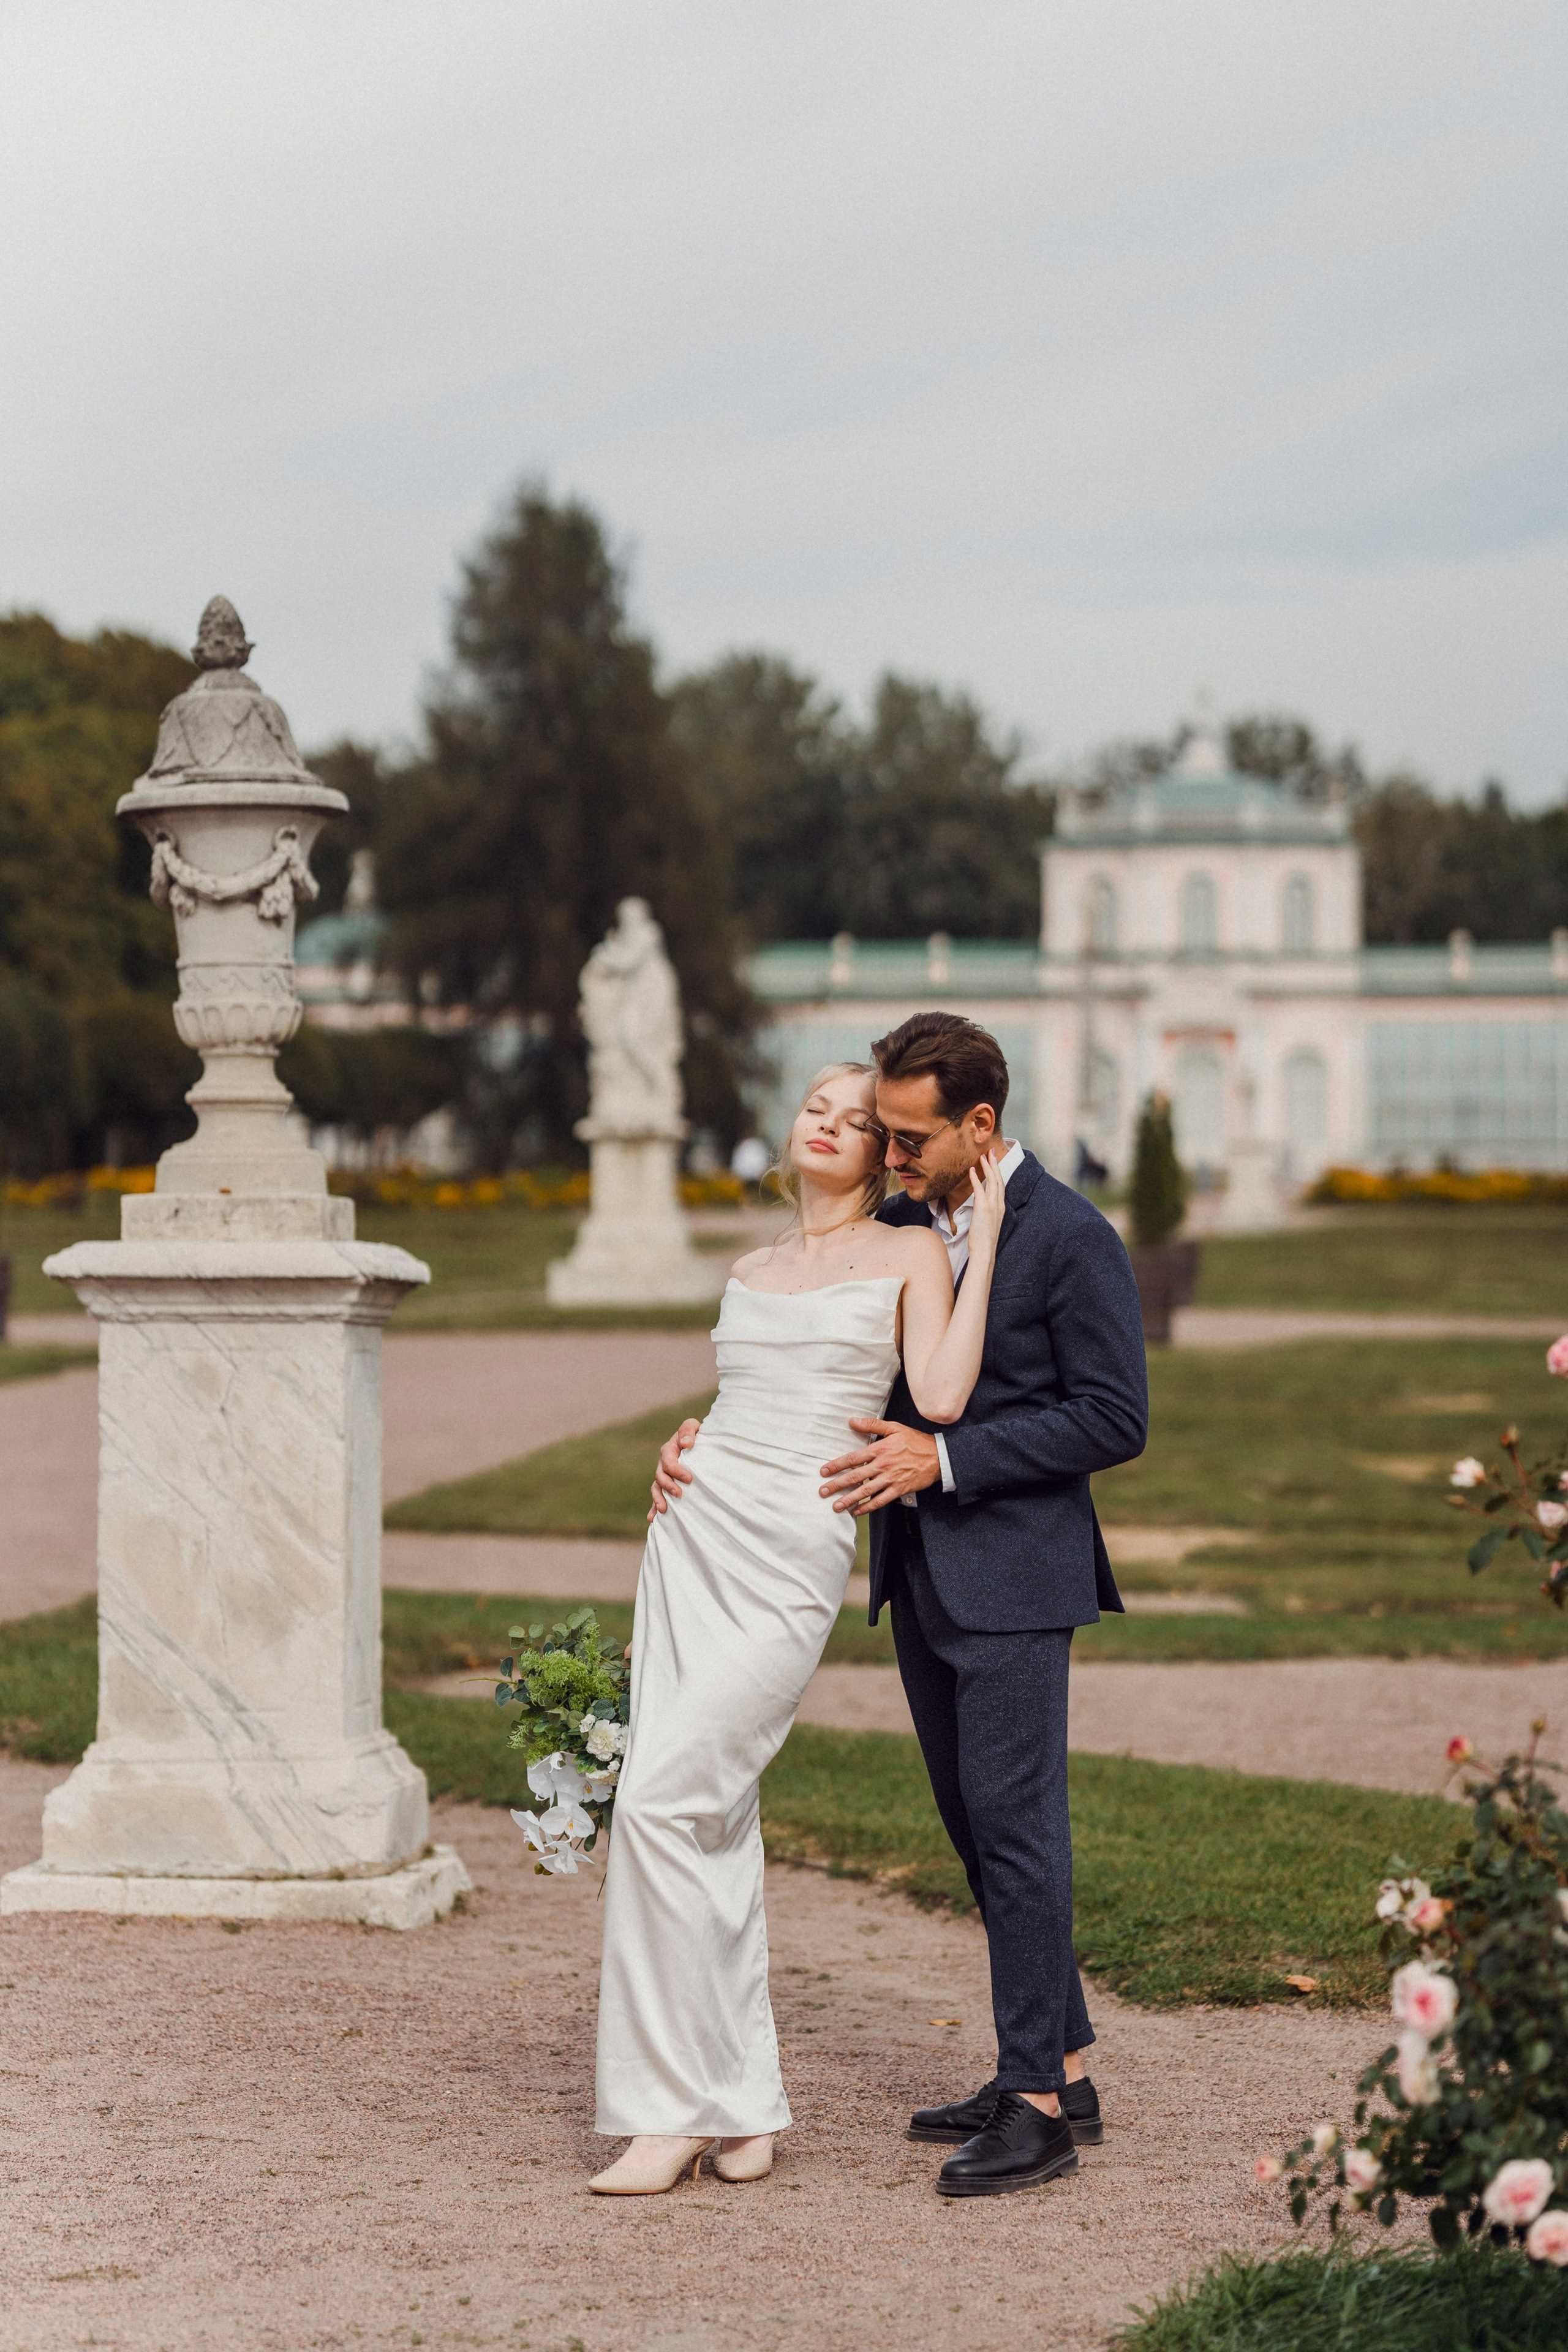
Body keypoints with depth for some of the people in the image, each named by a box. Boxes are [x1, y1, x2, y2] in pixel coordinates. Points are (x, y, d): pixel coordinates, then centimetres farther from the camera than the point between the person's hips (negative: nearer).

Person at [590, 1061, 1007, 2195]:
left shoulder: (911, 1256, 3)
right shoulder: (752, 1271, 18)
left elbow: (939, 1399, -12)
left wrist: (985, 1241, -8)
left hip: (795, 1557, -6)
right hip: (697, 1534, 6)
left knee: (663, 1802, -15)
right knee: (715, 1822, 1)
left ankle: (673, 2104, -8)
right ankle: (743, 2106, 8)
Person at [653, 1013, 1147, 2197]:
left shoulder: (1070, 1237, -12)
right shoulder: (896, 1230, 9)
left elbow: (1114, 1419, -14)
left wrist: (945, 1458, -18)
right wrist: (706, 1434, -1)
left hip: (1014, 1573, -8)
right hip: (921, 1572, 8)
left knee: (1014, 1821, -8)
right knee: (977, 1824, 12)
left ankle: (1038, 2102, -2)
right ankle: (1061, 2071, 21)